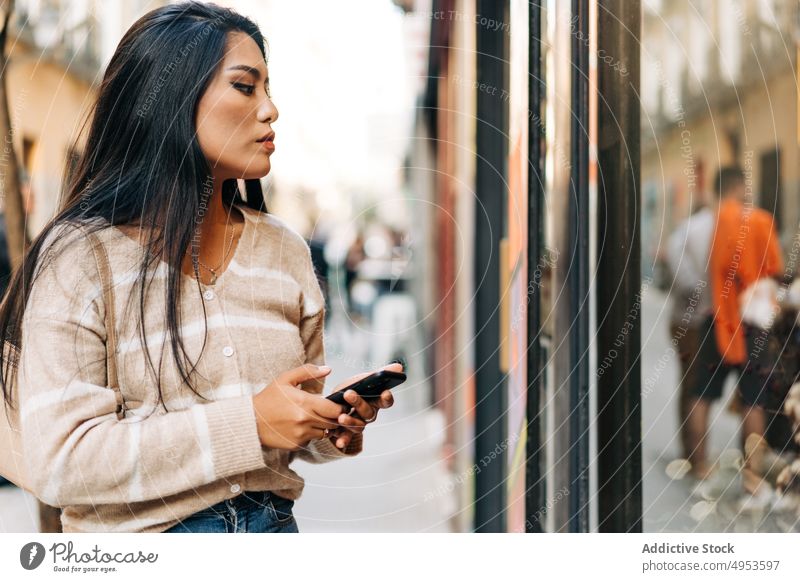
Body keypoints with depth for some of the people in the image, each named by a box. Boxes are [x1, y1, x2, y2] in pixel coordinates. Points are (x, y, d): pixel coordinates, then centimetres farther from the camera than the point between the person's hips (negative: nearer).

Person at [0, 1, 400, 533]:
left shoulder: (286, 251, 1)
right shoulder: (80, 256, -14)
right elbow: (61, 460, -21)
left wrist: (335, 424, -12)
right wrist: (248, 423, -24)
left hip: (273, 525, 5)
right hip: (140, 537, -4)